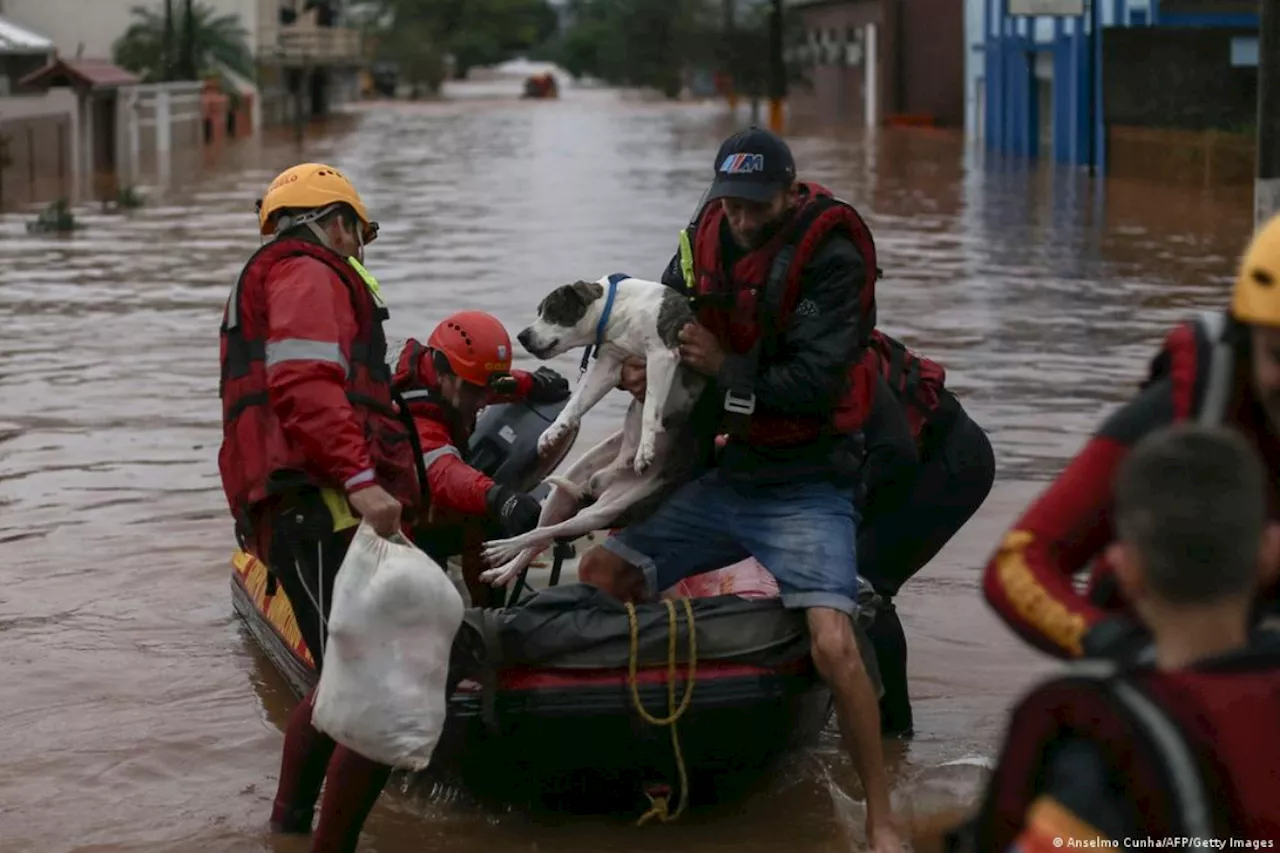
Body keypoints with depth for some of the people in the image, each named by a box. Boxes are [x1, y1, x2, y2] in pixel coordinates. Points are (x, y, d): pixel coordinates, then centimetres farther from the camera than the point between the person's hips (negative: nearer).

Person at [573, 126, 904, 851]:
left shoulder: (831, 256, -18)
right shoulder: (708, 236, 3)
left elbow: (814, 383, -25)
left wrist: (724, 368, -17)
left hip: (806, 486, -7)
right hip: (722, 480, 7)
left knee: (833, 643, -22)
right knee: (601, 573, 9)